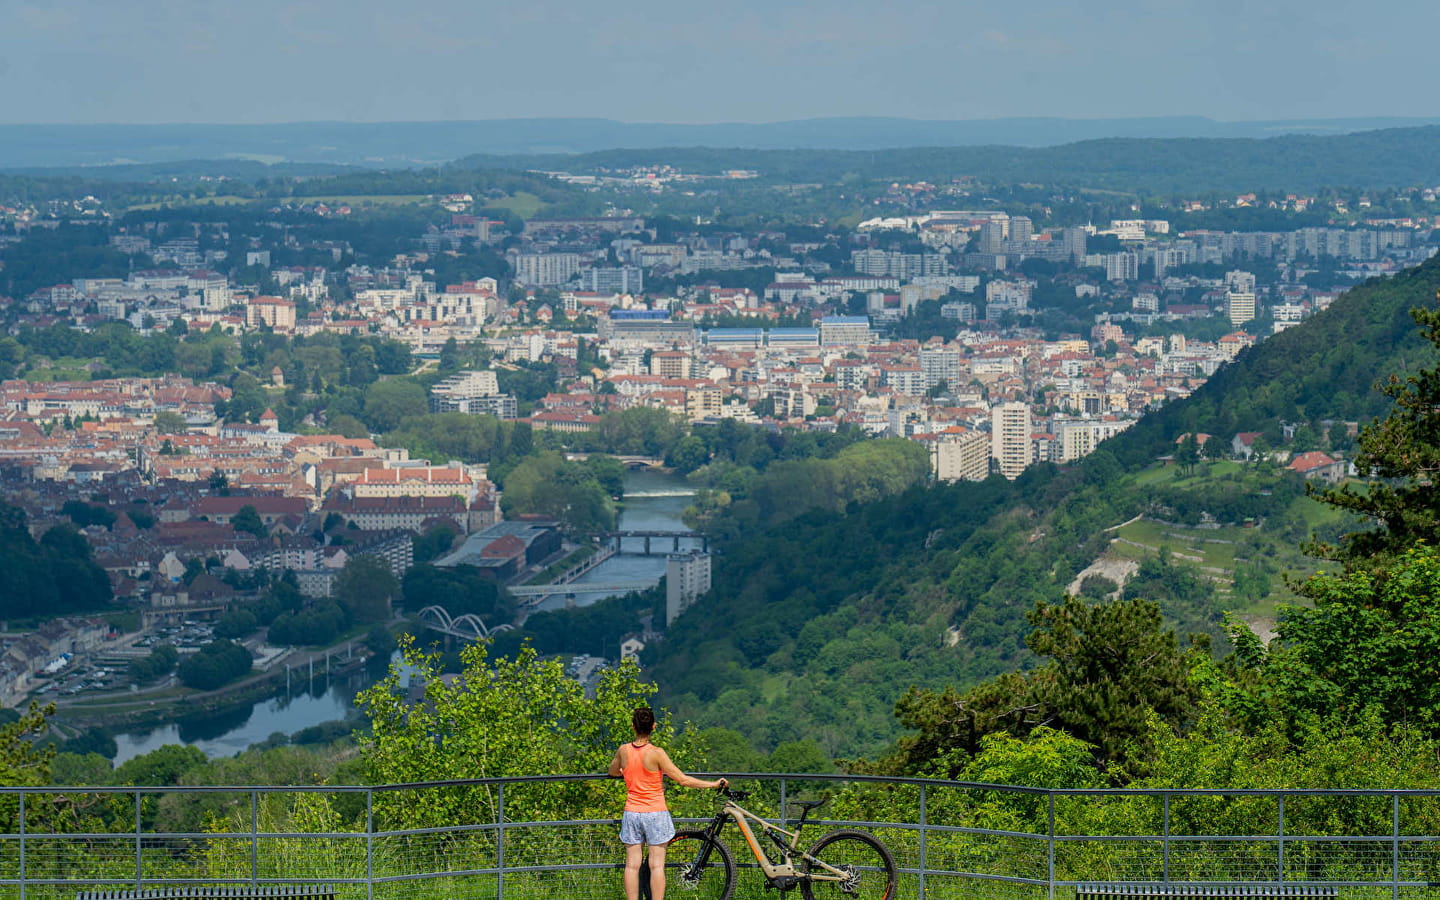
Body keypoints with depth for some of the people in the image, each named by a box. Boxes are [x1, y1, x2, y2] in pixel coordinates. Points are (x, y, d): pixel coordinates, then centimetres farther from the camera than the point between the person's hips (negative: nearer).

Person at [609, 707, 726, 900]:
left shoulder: (623, 750, -2)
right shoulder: (656, 753, -14)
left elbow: (612, 772, 19)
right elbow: (683, 779, -13)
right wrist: (714, 784, -4)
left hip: (631, 813, 3)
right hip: (655, 813, -3)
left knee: (632, 865, 6)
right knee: (657, 865, 0)